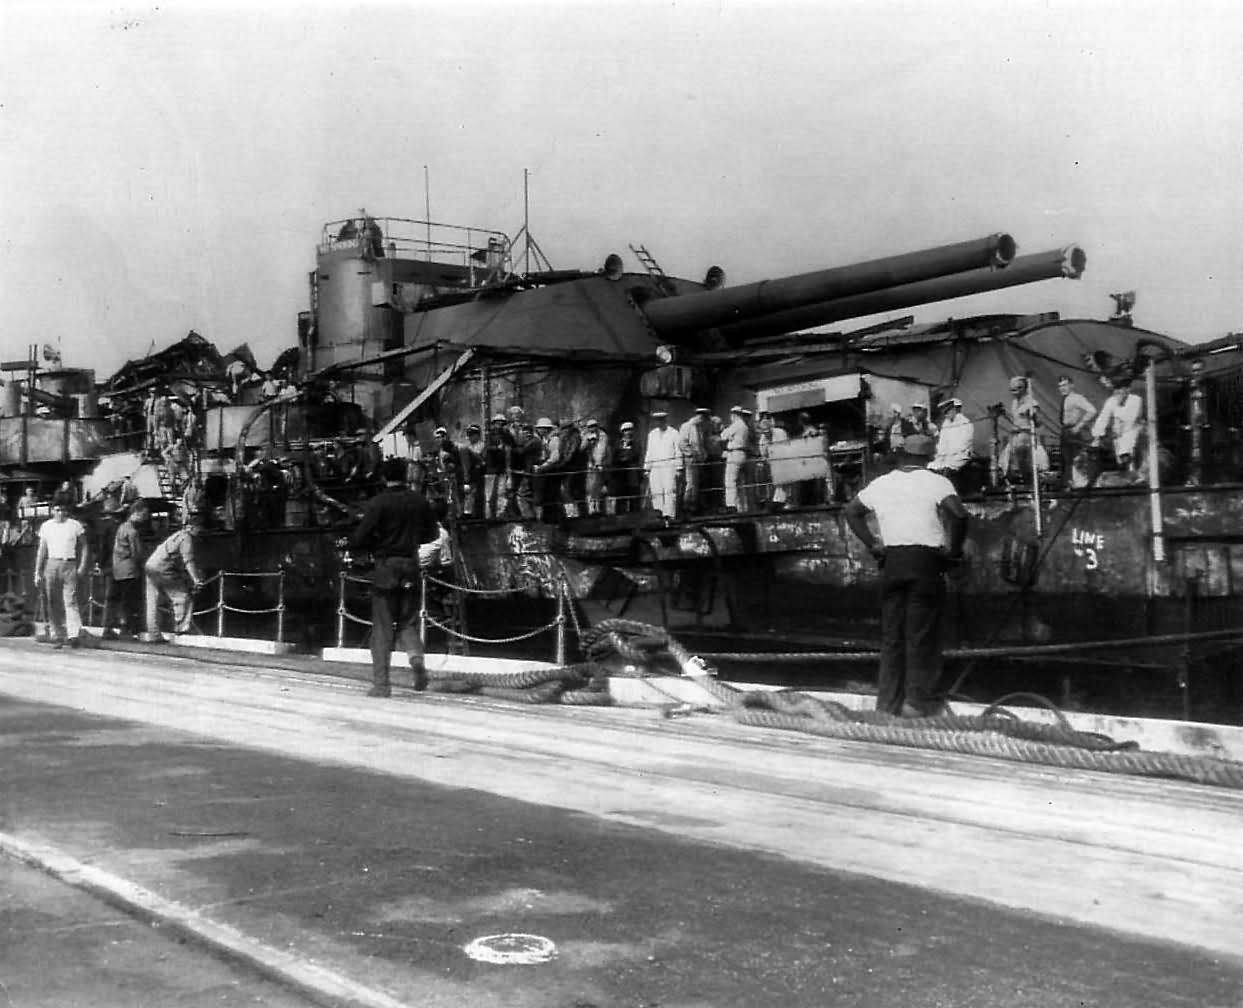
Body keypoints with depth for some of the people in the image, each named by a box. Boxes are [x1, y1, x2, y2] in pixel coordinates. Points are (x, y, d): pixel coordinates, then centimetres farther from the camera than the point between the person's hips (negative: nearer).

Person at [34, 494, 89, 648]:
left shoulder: (75, 525, 4)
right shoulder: (46, 526, 10)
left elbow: (84, 547, 7)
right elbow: (41, 550, 13)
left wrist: (82, 566, -4)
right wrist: (37, 573, 9)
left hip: (69, 566, -3)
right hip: (51, 565, 3)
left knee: (70, 601, -13)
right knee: (53, 604, 4)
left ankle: (74, 635, -19)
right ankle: (56, 636, 9)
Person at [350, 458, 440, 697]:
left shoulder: (378, 503, -9)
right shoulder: (419, 501, 4)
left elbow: (357, 540, -12)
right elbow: (433, 533, 16)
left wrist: (377, 542, 8)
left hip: (386, 569, -3)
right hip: (412, 568, 3)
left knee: (382, 628, 4)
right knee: (408, 623, 13)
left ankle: (381, 683, 2)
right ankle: (415, 655, -17)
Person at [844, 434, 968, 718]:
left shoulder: (881, 483, 13)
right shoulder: (935, 482, -2)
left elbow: (851, 511, 24)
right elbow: (958, 513, -17)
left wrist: (871, 544, 20)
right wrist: (954, 548, -5)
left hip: (891, 561, 4)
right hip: (926, 559, -4)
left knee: (891, 633, 9)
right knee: (922, 634, 0)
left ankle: (888, 700, 12)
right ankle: (918, 700, -2)